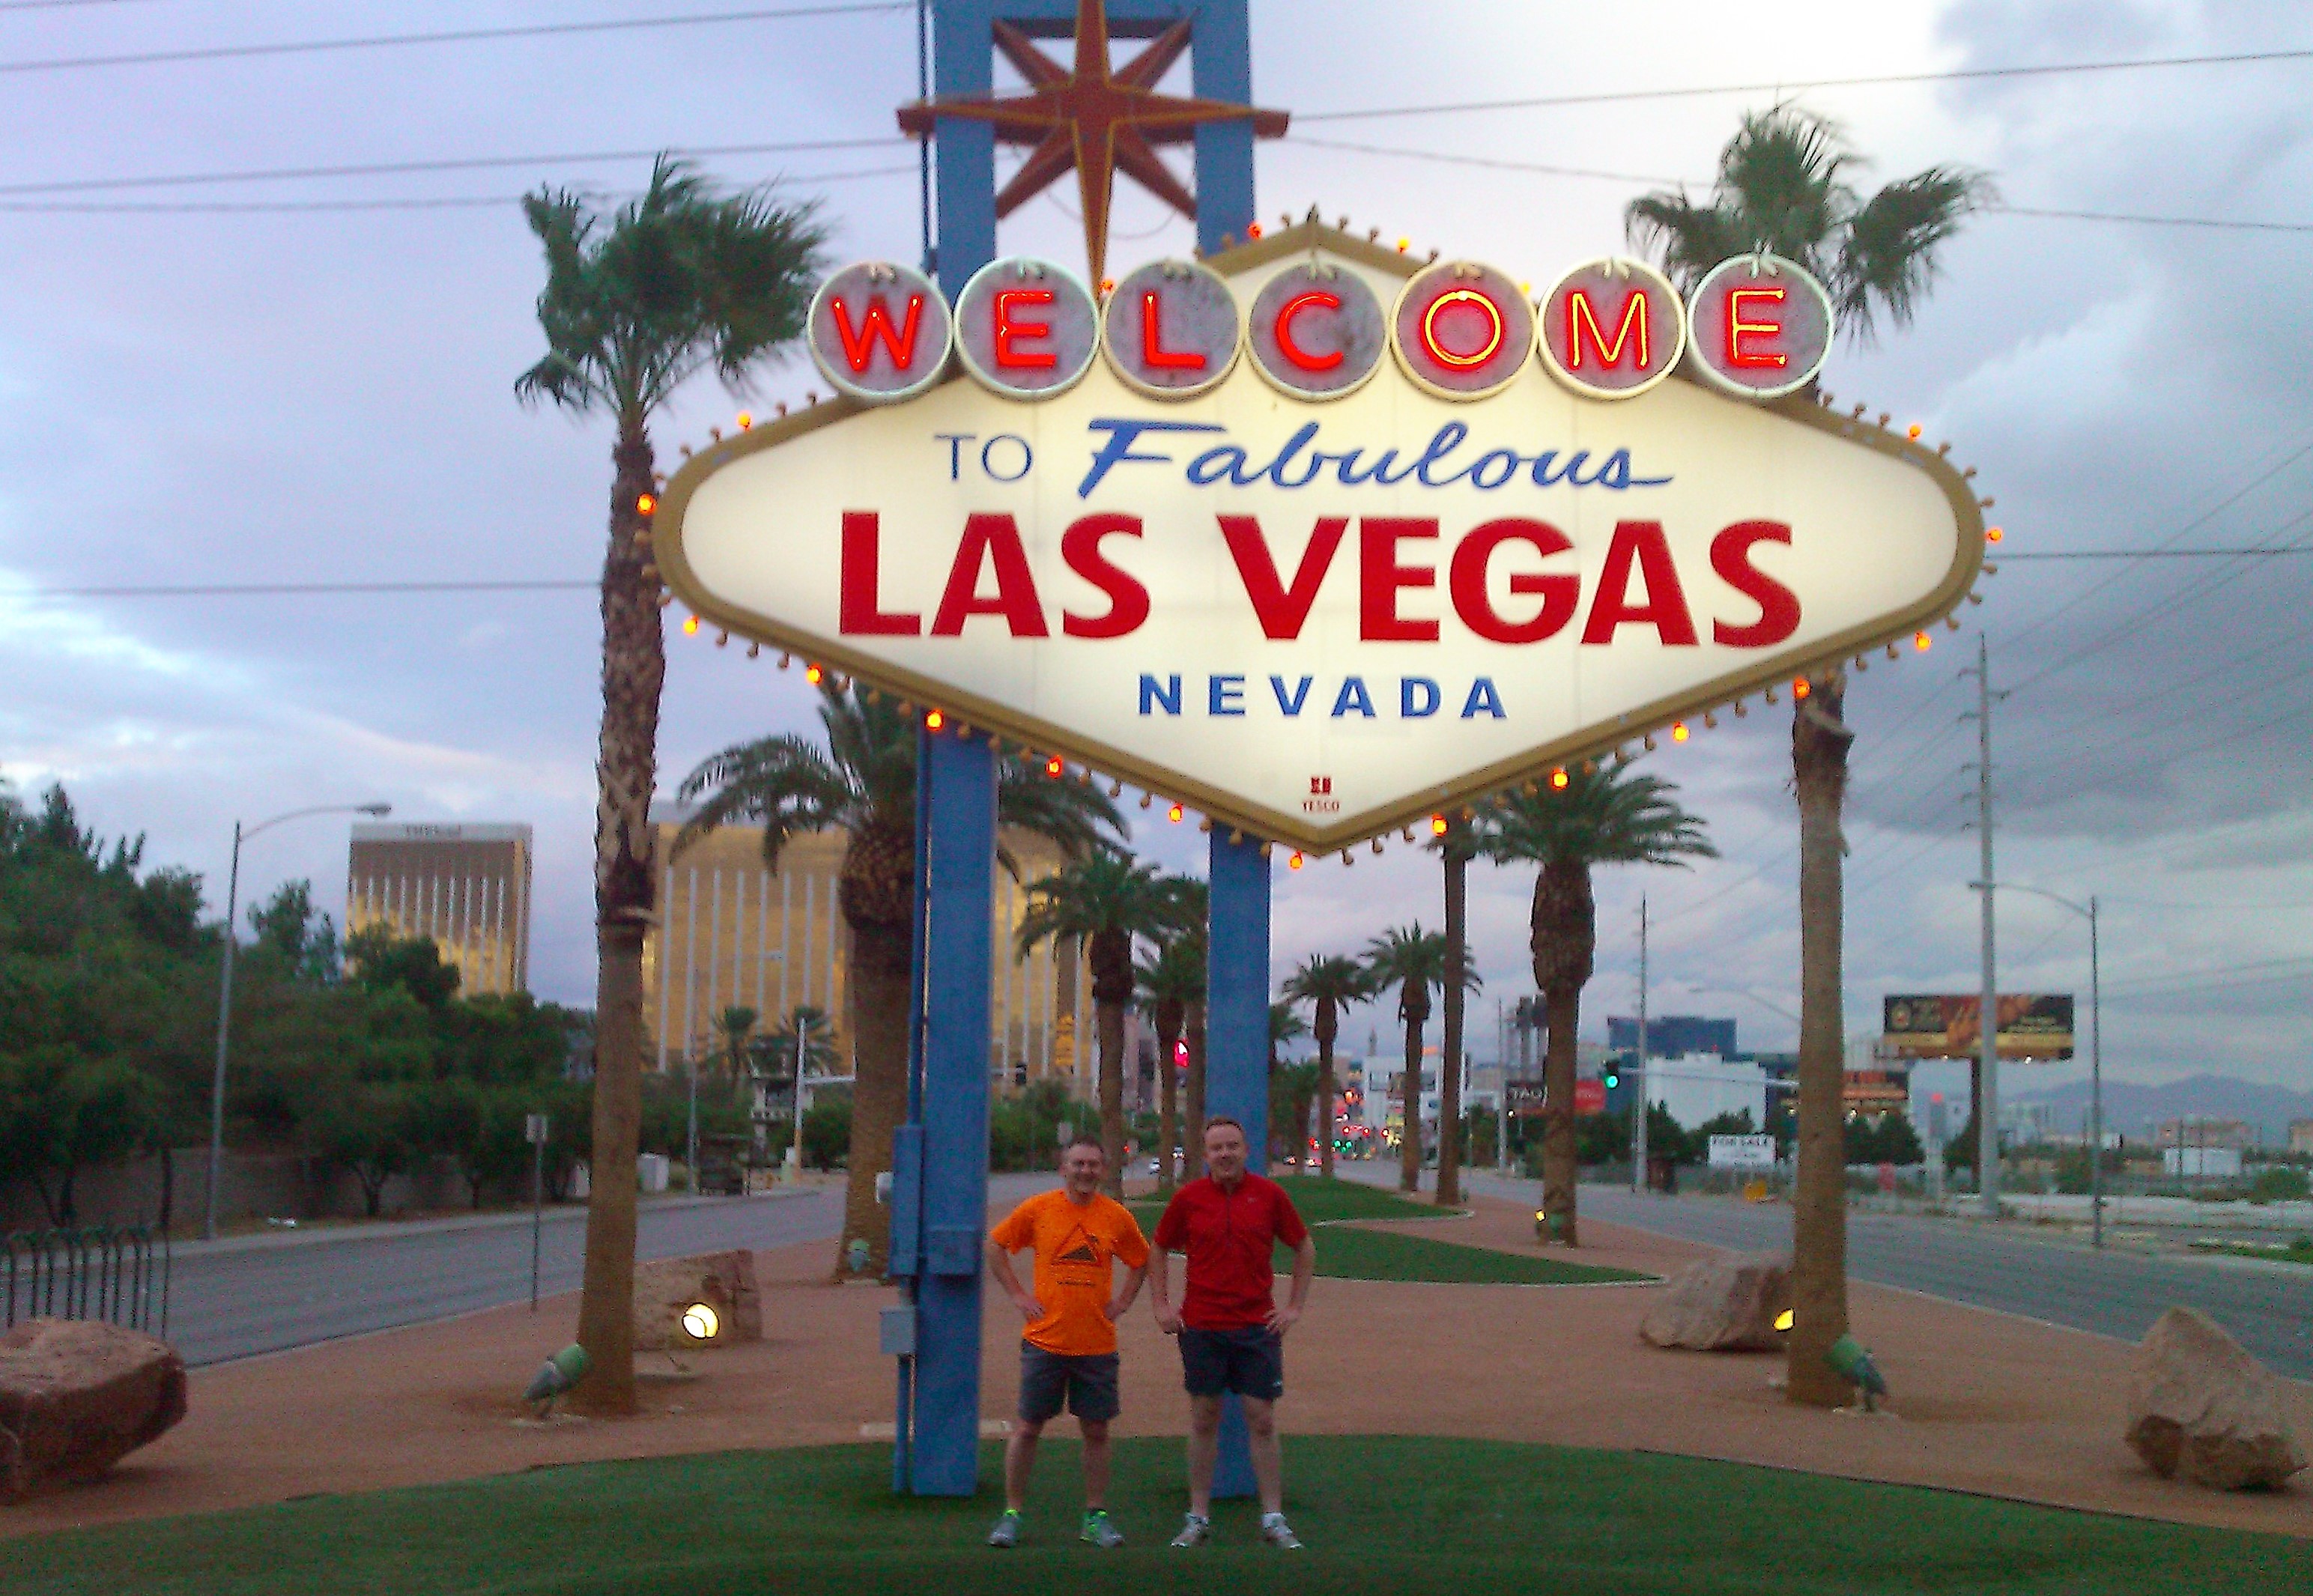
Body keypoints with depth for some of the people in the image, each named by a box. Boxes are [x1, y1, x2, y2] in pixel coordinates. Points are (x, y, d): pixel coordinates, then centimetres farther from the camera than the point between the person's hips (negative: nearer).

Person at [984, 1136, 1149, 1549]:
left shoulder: (1118, 1217, 2)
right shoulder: (1037, 1209, -3)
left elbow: (1141, 1262, 17)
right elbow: (995, 1245, 8)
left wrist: (1122, 1302, 6)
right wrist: (1017, 1295, 1)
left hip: (1097, 1344, 2)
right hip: (1045, 1340, -2)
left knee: (1096, 1430, 6)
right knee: (1028, 1427, 2)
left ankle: (1096, 1517, 16)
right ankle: (1011, 1515, 11)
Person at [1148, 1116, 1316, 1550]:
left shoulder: (1269, 1194, -1)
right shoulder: (1188, 1198, -1)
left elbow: (1304, 1248, 9)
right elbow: (1160, 1250, 13)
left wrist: (1294, 1306, 4)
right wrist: (1161, 1306, 5)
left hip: (1258, 1326, 0)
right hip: (1201, 1328, 0)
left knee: (1263, 1421, 1)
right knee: (1204, 1421, 7)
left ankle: (1274, 1519, 9)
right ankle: (1198, 1518, 14)